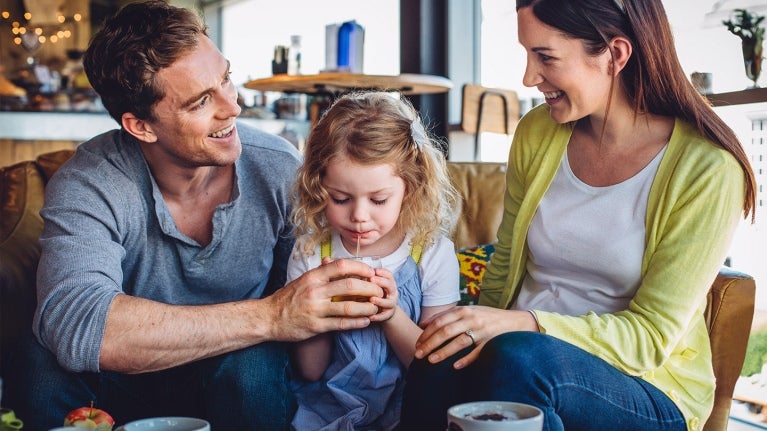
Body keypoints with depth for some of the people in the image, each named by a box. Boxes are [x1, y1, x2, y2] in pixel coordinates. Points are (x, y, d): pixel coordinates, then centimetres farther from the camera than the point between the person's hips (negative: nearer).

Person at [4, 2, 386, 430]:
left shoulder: (280, 169, -14)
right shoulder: (88, 186, -20)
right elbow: (71, 323, -39)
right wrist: (268, 316, -43)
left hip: (242, 387, 1)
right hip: (127, 387, 0)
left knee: (253, 365, -33)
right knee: (44, 361, -30)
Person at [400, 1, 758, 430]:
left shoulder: (706, 168, -13)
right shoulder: (537, 133, 2)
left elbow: (650, 336, -14)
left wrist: (525, 325, -28)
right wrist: (482, 329, -8)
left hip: (653, 388, -3)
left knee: (518, 357, -36)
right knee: (438, 367, -31)